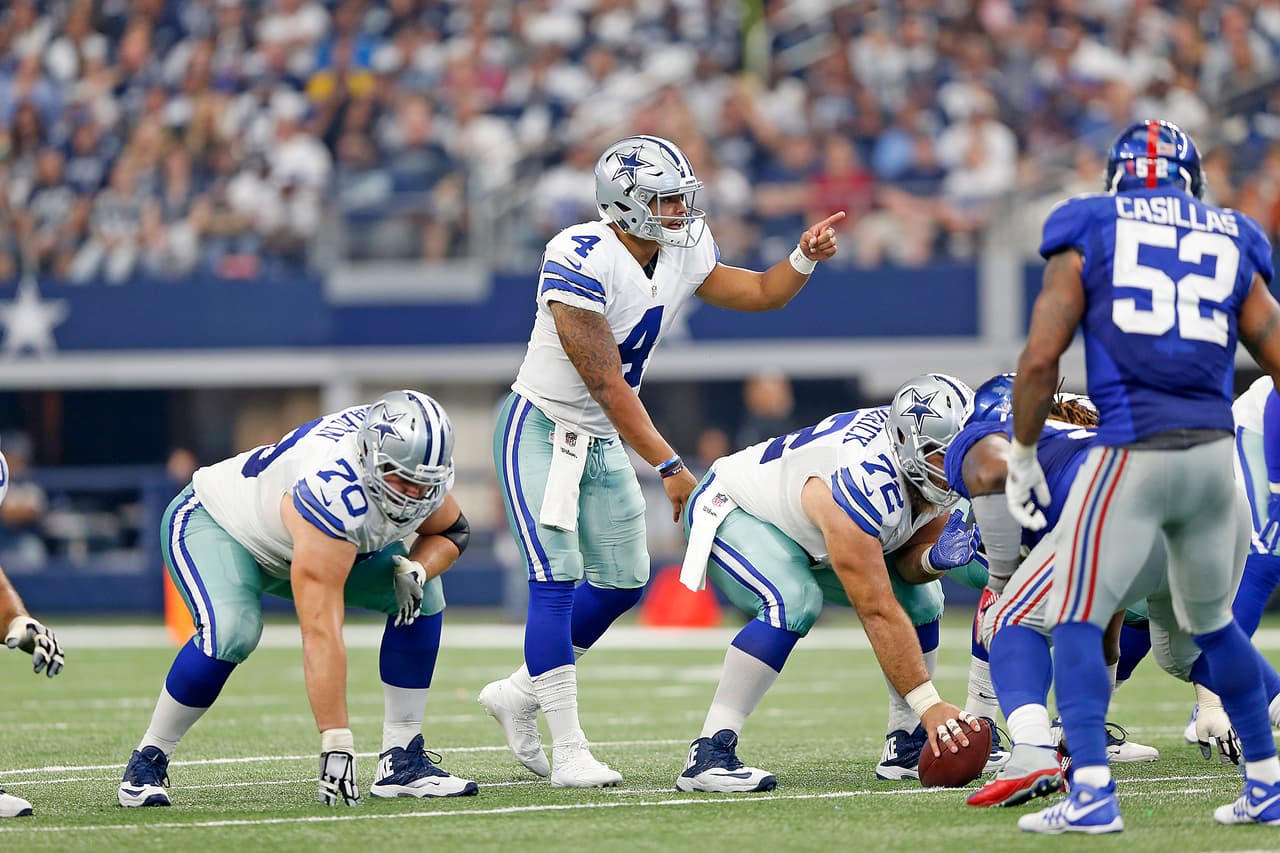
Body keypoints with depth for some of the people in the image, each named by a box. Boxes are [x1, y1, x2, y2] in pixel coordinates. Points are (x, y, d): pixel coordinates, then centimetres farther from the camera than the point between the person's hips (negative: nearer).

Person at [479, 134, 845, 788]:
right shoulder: (581, 260, -26)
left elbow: (759, 293, 13)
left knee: (623, 581, 10)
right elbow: (606, 383, -27)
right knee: (557, 581, -14)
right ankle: (568, 750, -11)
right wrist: (669, 466, -27)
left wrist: (805, 257, -9)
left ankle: (519, 694, 27)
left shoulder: (684, 254, -1)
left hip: (602, 441, 8)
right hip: (542, 431, -8)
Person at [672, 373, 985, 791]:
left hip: (803, 532, 8)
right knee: (793, 601, -34)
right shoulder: (862, 484, -41)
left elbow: (909, 556, -4)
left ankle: (906, 744, 6)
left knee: (921, 596, -3)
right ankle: (709, 754, -33)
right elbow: (877, 612, -40)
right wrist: (928, 704, -40)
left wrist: (935, 558, -29)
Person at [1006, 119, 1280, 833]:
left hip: (1132, 452, -4)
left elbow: (1040, 359, -2)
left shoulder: (1088, 236, 7)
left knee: (1078, 624, 3)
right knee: (1213, 624, 22)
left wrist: (1023, 459, 9)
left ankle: (1092, 792, -11)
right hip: (1214, 452, 4)